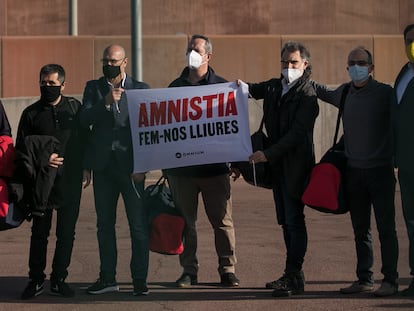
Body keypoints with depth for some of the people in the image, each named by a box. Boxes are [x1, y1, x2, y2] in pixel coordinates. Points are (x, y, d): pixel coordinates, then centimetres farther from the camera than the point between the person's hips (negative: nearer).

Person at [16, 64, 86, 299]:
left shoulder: (75, 108, 7)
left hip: (70, 182, 0)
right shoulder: (31, 113, 7)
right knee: (39, 232, 2)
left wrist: (81, 169, 0)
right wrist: (43, 161, -5)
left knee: (66, 233, 4)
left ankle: (59, 279, 13)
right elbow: (21, 149, 8)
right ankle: (36, 280, 10)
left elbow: (84, 141, 9)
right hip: (42, 183, 0)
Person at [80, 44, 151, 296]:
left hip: (130, 166, -3)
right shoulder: (93, 88, 11)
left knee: (139, 225, -4)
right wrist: (107, 103, -19)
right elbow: (85, 119, -3)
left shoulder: (140, 89, 5)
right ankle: (108, 278, 18)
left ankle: (140, 280, 1)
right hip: (103, 165, 3)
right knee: (105, 223, 9)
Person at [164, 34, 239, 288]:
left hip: (214, 167, -2)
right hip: (181, 167, 2)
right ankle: (189, 271, 12)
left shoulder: (222, 86, 4)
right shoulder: (176, 86, 10)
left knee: (222, 220, 1)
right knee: (185, 221, 5)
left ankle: (228, 270, 8)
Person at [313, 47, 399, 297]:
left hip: (380, 170, -5)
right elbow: (325, 93, 29)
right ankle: (365, 279, 18)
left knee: (386, 228, -3)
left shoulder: (385, 93, -8)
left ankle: (390, 280, 2)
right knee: (361, 229, 10)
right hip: (354, 171, 5)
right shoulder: (344, 93, 8)